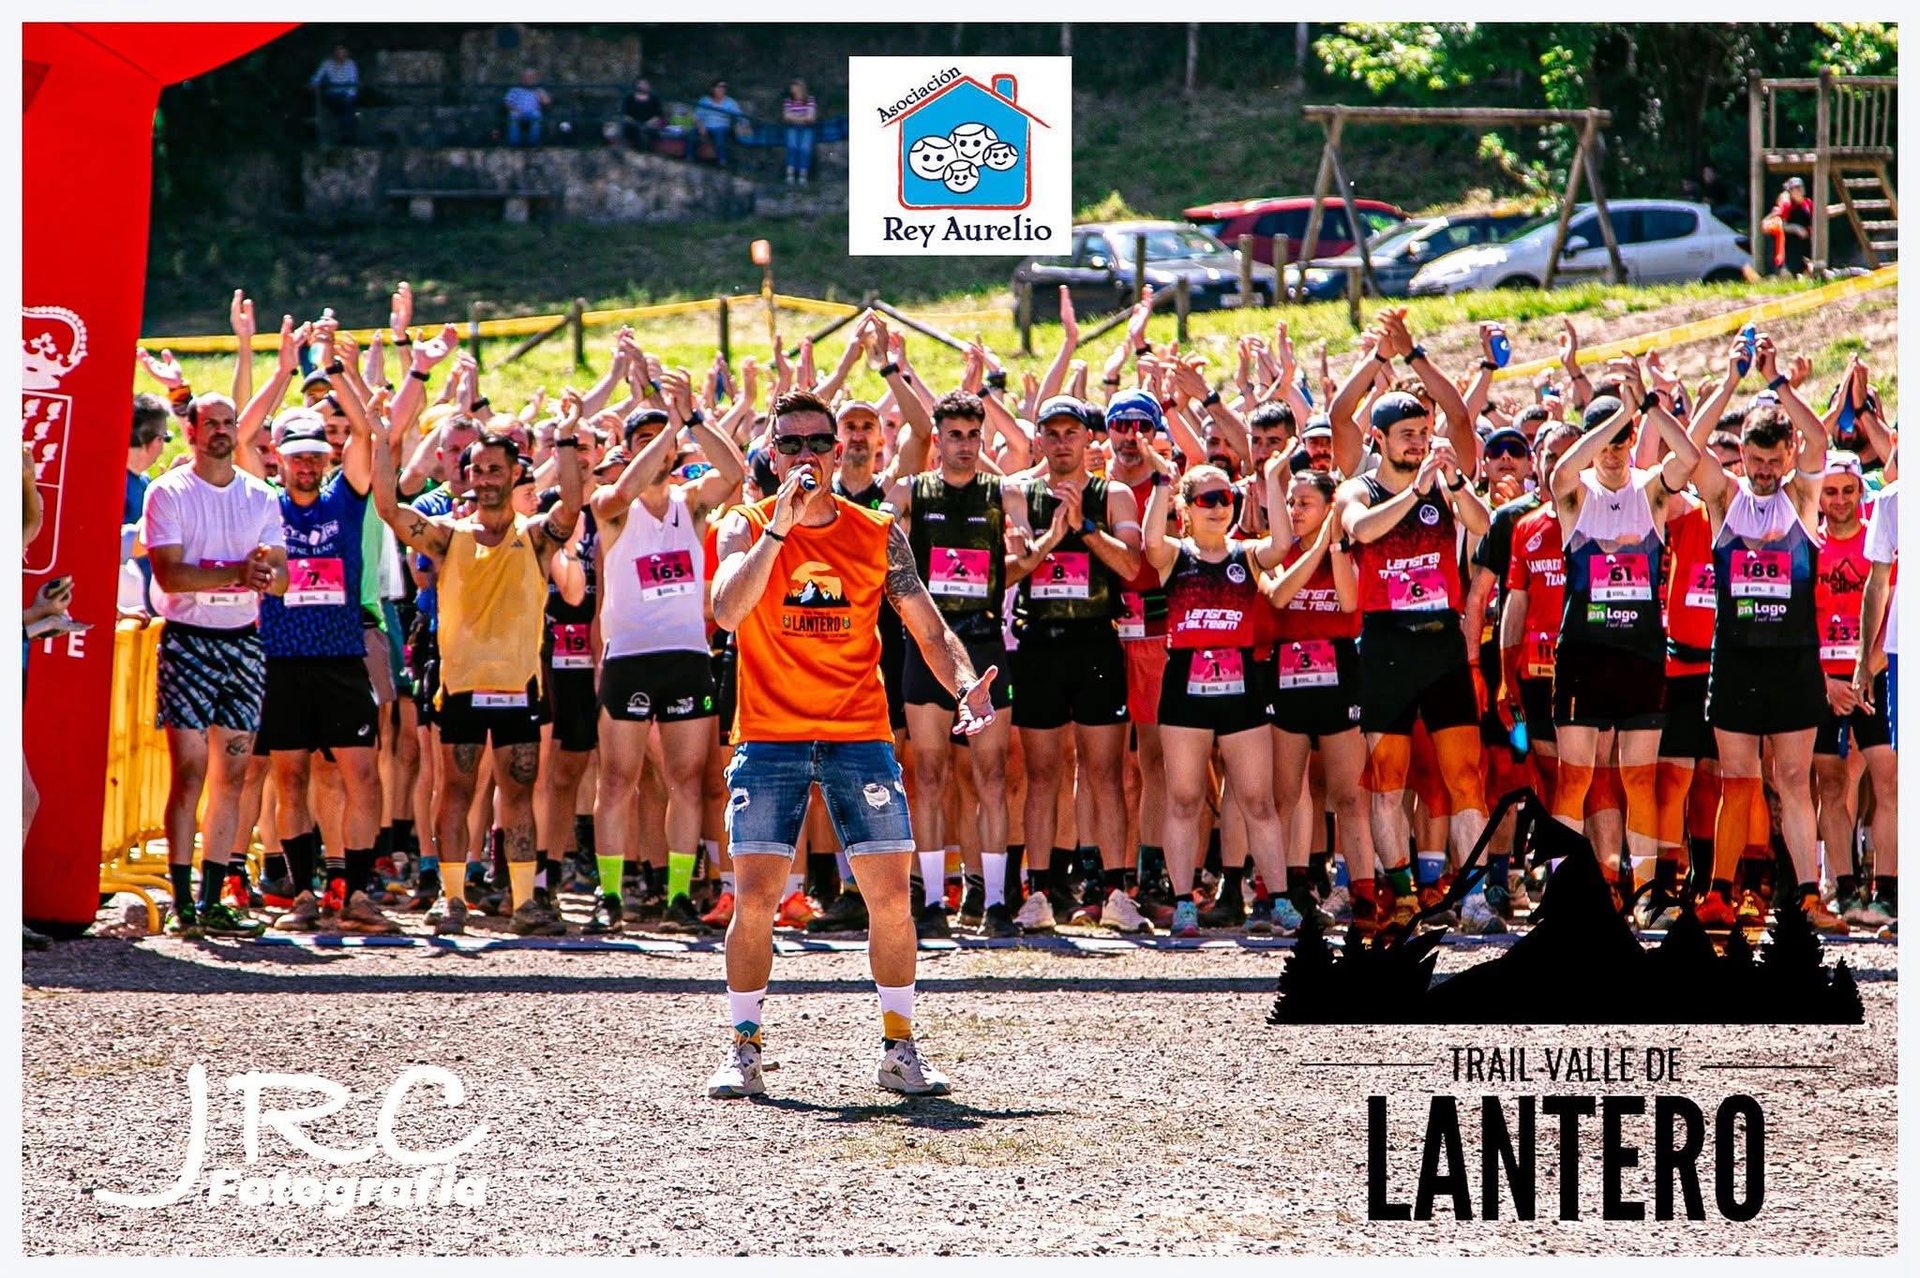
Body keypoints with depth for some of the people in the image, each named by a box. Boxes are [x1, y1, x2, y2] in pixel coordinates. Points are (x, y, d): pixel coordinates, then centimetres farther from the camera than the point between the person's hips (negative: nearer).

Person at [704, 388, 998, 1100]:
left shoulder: (879, 535, 4)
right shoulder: (747, 527, -1)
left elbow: (927, 628, 7)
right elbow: (727, 612, -19)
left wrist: (964, 685, -12)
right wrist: (779, 527, -23)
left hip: (860, 734, 2)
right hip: (769, 738, -1)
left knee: (890, 894, -2)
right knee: (754, 896, -6)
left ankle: (899, 1050, 9)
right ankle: (743, 1051, 6)